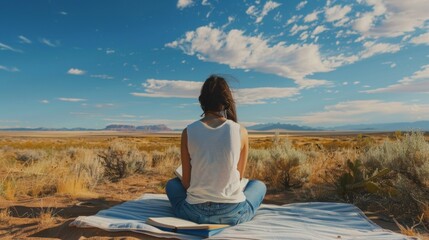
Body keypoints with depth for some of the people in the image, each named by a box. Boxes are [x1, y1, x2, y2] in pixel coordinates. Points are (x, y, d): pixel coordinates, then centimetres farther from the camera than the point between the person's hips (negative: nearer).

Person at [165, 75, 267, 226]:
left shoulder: (188, 132, -8)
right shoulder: (240, 131, -9)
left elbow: (186, 181, -2)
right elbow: (239, 177, 3)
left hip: (196, 212, 0)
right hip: (233, 213, 0)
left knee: (172, 184, 30)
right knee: (259, 185, 29)